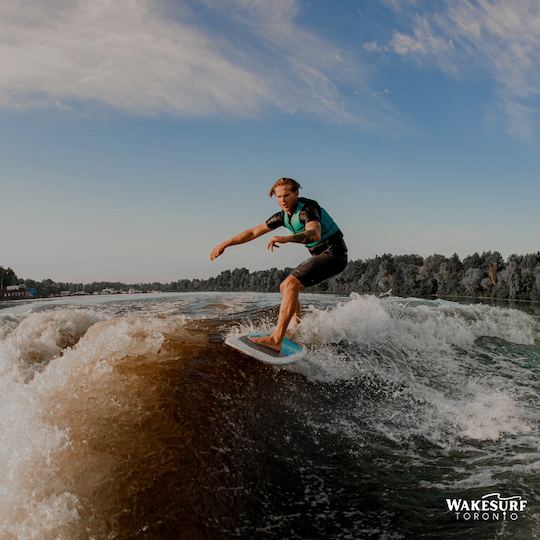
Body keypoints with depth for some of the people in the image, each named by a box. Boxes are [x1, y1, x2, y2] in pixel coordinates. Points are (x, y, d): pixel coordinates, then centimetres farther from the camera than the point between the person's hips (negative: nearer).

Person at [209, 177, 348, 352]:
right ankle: (297, 328, 32)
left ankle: (276, 339, -32)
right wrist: (225, 244, 10)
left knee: (291, 284, -24)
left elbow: (315, 234, -42)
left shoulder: (308, 208, -21)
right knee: (285, 287, 14)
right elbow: (254, 232, 10)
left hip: (334, 254, -9)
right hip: (319, 255, 9)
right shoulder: (283, 216, 5)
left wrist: (287, 238, -58)